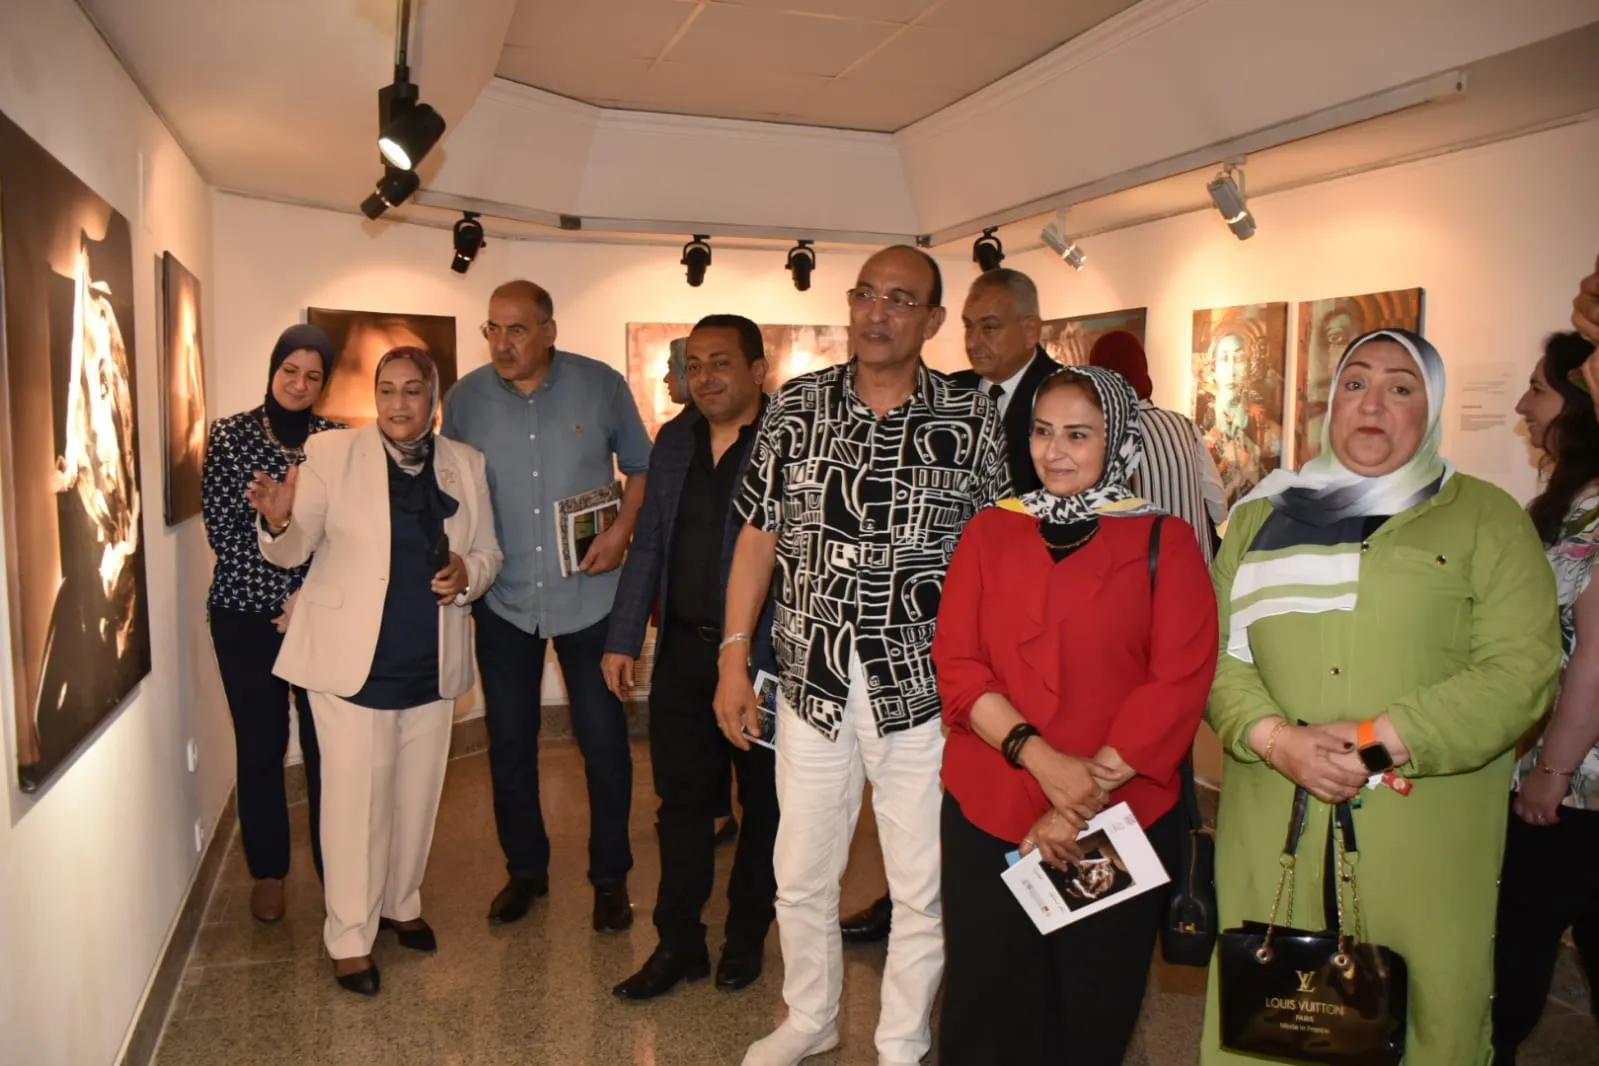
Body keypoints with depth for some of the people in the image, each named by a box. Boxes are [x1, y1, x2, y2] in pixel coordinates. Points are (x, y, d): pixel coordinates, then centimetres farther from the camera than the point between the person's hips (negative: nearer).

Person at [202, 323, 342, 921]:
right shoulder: (229, 435, 1)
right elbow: (222, 530, -4)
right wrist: (285, 593, -10)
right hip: (247, 614, 0)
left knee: (327, 743, 2)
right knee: (260, 745, 9)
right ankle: (268, 872, 26)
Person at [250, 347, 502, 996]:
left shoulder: (466, 465, 4)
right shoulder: (331, 453, -5)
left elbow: (488, 554, 10)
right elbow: (294, 549, -7)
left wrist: (468, 573, -13)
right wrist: (279, 522, -29)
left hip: (432, 666, 4)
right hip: (354, 661, -3)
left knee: (417, 795, 16)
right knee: (355, 800, 2)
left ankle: (401, 904, 38)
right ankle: (350, 937, 19)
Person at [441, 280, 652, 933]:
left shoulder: (601, 386, -6)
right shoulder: (466, 398, -1)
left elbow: (641, 468, 4)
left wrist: (622, 529, -11)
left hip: (587, 593, -2)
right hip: (503, 599, 2)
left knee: (604, 740, 5)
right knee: (509, 743, 12)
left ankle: (610, 878, 23)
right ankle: (525, 870, 31)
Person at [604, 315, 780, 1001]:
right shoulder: (674, 440, 7)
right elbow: (649, 544, 12)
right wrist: (623, 637, 9)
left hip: (766, 656, -5)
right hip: (684, 648, 5)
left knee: (763, 802, 12)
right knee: (681, 797, 11)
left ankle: (746, 937, 31)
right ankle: (679, 943, 26)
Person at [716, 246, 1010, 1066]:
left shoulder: (972, 421, -3)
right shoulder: (796, 407, 2)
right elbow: (759, 536, 5)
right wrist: (734, 657, 2)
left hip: (923, 690, -1)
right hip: (812, 684, 2)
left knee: (922, 888, 10)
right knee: (800, 874, 16)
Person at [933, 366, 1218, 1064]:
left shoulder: (1165, 541, -1)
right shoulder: (989, 532, 5)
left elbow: (1181, 682, -8)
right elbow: (955, 663, -3)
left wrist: (1093, 790, -14)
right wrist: (1041, 757, -16)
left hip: (1123, 820, -1)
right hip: (988, 813, 1)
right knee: (987, 1010, 10)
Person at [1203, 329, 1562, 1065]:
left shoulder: (1486, 519, 5)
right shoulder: (1262, 517, 11)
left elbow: (1522, 670, -6)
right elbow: (1218, 652, 4)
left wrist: (1381, 739, -16)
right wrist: (1277, 740, -13)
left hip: (1425, 844, -1)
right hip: (1272, 837, 2)